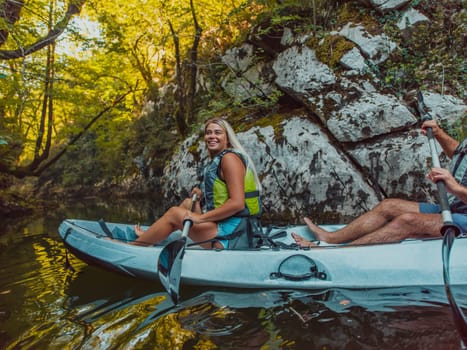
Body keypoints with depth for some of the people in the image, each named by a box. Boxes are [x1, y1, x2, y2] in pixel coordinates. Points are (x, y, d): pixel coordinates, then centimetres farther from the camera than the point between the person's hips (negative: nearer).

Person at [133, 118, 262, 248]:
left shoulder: (229, 157, -14)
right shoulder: (218, 159, 14)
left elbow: (237, 203, -23)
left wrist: (200, 218, -20)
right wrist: (203, 193, 7)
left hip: (231, 235, -9)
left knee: (174, 213, -4)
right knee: (187, 203, 19)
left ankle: (133, 246, 12)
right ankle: (148, 236, 28)